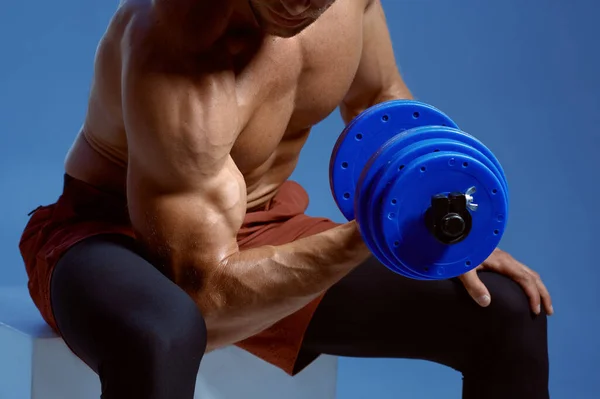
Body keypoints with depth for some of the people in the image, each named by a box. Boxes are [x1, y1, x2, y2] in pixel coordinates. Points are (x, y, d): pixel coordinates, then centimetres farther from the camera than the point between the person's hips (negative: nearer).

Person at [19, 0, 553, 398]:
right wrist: (365, 237, -41)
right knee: (159, 337, -45)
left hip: (262, 231, 6)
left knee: (510, 314, -6)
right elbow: (208, 293, -30)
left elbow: (379, 99, 10)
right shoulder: (174, 61, -33)